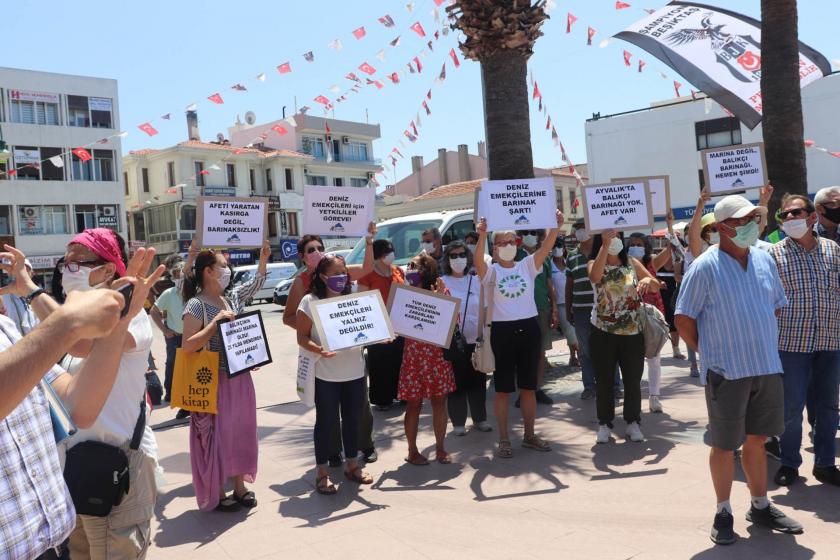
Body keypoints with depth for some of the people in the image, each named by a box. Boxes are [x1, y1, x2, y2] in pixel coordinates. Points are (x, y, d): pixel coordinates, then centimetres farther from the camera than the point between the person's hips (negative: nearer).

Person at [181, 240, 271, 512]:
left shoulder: (231, 298, 7)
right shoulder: (196, 305, -13)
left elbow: (256, 283, 25)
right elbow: (187, 346, -20)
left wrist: (263, 258, 19)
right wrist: (216, 323, -24)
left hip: (240, 379, 7)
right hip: (214, 383, -7)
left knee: (241, 431, 13)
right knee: (217, 435, 3)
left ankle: (240, 487, 26)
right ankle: (217, 494, 17)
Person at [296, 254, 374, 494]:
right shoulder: (310, 301, -6)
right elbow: (302, 337, -7)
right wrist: (319, 350, -25)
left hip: (354, 371, 5)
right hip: (325, 374, -5)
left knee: (353, 418, 14)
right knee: (326, 421, 3)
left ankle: (352, 465, 30)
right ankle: (322, 472, 16)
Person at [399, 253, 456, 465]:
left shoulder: (440, 292, 2)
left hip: (438, 354, 1)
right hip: (414, 356, -1)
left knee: (439, 402, 7)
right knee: (414, 404, 4)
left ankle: (440, 448, 21)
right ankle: (412, 451, 17)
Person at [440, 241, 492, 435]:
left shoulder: (476, 281, 8)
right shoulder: (442, 282, -1)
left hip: (475, 339, 3)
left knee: (477, 380, 9)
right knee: (456, 381, 1)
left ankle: (480, 418, 23)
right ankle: (458, 422, 13)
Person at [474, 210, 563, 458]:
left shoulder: (526, 266, 7)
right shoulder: (491, 271, -1)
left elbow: (545, 247, -8)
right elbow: (478, 261, -23)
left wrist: (556, 227, -24)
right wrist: (482, 236, -38)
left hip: (529, 327, 3)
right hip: (503, 330, -3)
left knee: (529, 386, 11)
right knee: (503, 388, 4)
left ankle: (530, 435, 24)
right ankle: (504, 439, 14)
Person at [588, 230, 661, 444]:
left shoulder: (632, 263, 4)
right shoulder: (594, 264, -3)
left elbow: (656, 287, 5)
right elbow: (595, 277, -28)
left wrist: (648, 280, -19)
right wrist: (605, 245, -34)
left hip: (632, 333, 2)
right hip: (603, 333, -2)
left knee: (633, 380, 8)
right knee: (603, 380, 5)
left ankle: (633, 423, 22)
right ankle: (604, 424, 17)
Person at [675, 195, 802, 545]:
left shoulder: (764, 259, 6)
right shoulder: (705, 267, -12)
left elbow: (776, 306, 19)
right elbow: (683, 320, -8)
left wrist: (767, 346, 14)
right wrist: (709, 352, -3)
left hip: (767, 368, 5)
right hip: (726, 372, -5)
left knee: (757, 439, 17)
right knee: (724, 445, 6)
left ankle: (760, 507, 32)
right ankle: (723, 513, 21)